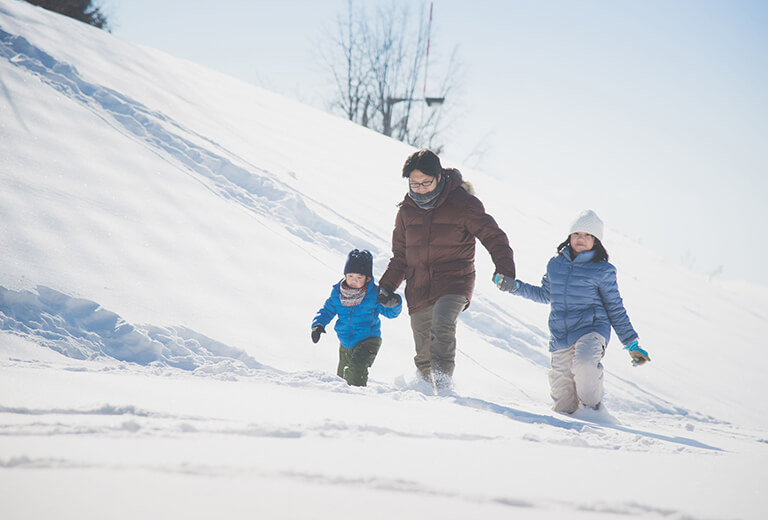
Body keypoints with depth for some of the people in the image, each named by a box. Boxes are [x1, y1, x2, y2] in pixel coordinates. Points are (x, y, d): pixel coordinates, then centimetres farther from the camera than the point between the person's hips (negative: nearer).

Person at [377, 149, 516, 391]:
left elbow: (493, 237, -1)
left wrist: (505, 269, -14)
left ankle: (443, 380, -37)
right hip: (419, 289, 5)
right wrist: (388, 285, 12)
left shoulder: (462, 203, -4)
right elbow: (400, 255, 22)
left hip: (454, 282, -5)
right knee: (424, 357, 5)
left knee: (442, 326, -32)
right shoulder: (407, 210, 10)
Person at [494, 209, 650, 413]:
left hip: (591, 330, -4)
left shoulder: (602, 270, -1)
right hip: (560, 339, 4)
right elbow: (545, 294, 27)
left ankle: (592, 407, -10)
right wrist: (514, 287, 18)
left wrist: (632, 345, 3)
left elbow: (615, 309, 5)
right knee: (563, 406, 1)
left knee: (584, 364, -37)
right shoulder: (556, 263, 10)